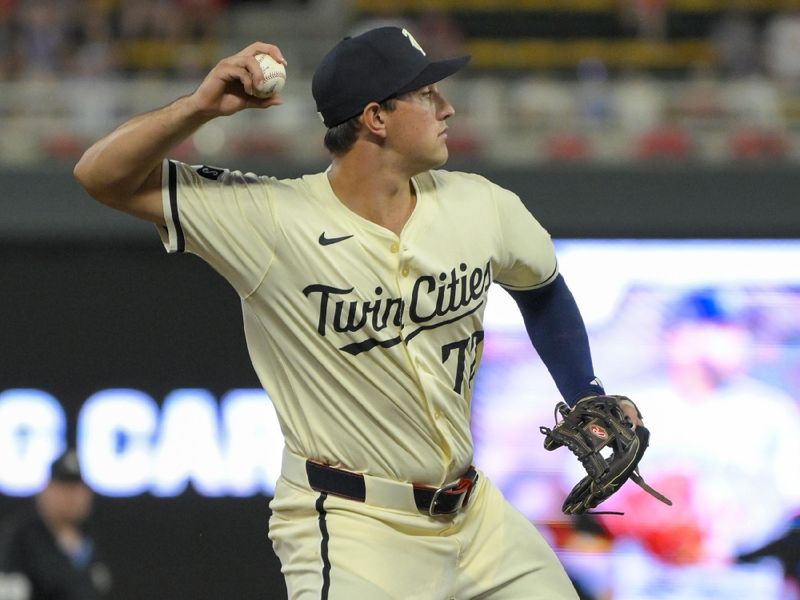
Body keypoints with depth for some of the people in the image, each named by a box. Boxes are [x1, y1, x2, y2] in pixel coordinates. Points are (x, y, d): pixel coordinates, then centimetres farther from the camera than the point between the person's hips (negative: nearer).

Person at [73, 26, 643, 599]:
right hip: (348, 528, -6)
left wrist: (588, 403, 12)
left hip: (473, 513, 6)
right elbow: (103, 176, -17)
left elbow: (542, 286, 21)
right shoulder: (273, 218, -16)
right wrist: (202, 105, -31)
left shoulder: (479, 205, -2)